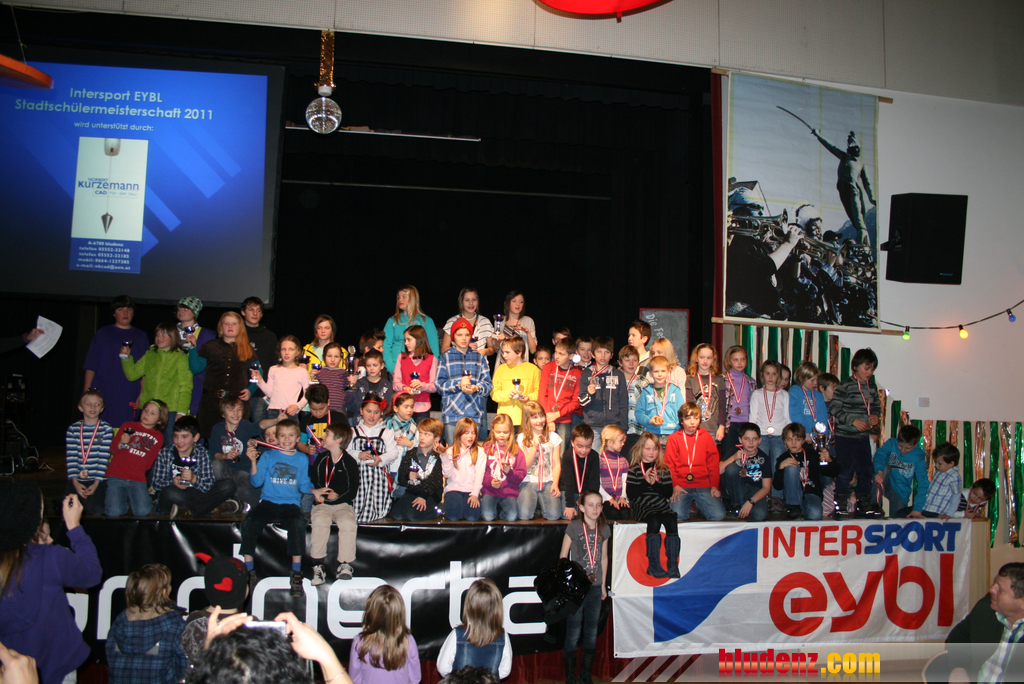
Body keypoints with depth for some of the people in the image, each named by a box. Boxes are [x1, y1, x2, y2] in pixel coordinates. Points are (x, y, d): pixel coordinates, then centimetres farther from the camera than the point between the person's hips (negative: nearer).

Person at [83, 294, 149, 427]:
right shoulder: (102, 333, 12)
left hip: (129, 398, 0)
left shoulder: (141, 337, 13)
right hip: (102, 395, 0)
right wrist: (87, 391, 1)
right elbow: (90, 366, 10)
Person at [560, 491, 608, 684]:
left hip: (595, 587, 4)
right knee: (573, 633, 0)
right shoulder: (573, 527, -9)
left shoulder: (604, 529, 5)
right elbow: (563, 556, -3)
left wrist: (603, 584, 15)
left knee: (591, 633, 10)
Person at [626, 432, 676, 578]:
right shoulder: (634, 470, 6)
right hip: (641, 507, -3)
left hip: (661, 506, 3)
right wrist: (645, 481, -12)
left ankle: (672, 564, -20)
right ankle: (654, 565, -22)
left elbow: (669, 493, 5)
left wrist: (655, 483, -9)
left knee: (672, 521, -27)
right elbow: (630, 494, -5)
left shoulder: (664, 470, 15)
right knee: (654, 521, -32)